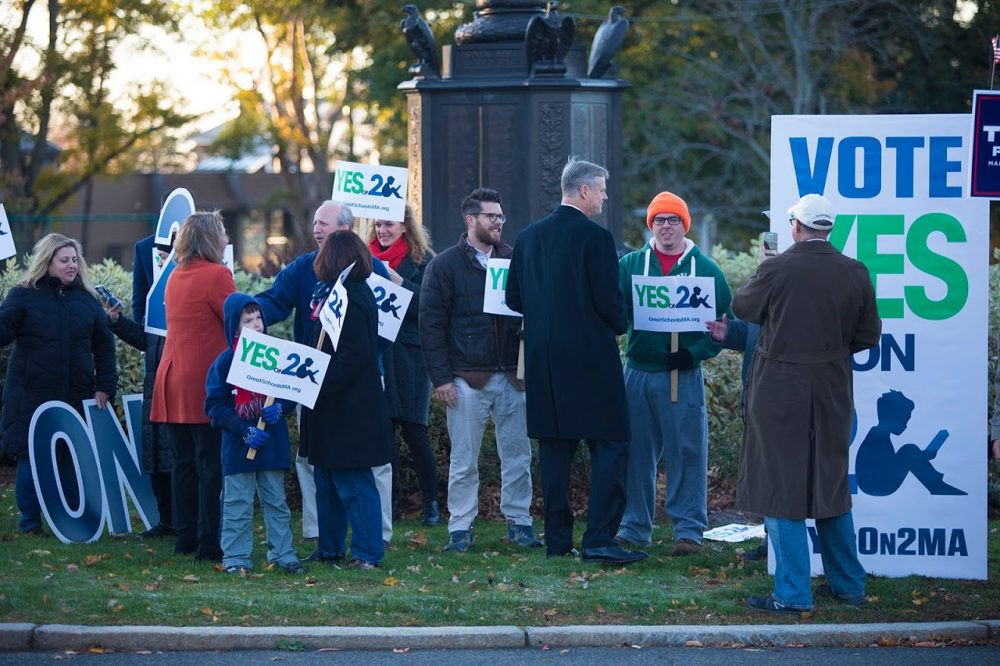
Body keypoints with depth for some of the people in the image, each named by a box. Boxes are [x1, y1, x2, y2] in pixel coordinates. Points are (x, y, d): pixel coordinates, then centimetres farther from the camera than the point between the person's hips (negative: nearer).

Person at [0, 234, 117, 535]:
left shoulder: (86, 298, 11)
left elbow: (104, 346, 13)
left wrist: (105, 387, 6)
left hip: (77, 397, 3)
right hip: (31, 395, -3)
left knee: (72, 459, 5)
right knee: (31, 457, -1)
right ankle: (30, 523, 8)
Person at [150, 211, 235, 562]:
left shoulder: (175, 277, 13)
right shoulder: (216, 275, -10)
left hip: (173, 380, 7)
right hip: (206, 382, -7)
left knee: (185, 462, 12)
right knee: (211, 464, -4)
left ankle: (186, 536, 14)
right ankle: (208, 542, -6)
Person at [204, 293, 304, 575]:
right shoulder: (225, 362, -6)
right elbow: (215, 405, -6)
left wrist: (279, 408, -13)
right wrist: (244, 431, -15)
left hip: (273, 444, 3)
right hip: (238, 446, -3)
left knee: (276, 501, 10)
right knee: (238, 504, 1)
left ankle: (283, 553, 17)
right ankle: (236, 558, 7)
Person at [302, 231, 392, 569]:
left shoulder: (349, 299, -19)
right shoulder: (358, 292, 11)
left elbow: (352, 357, -24)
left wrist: (319, 386, -22)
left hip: (348, 411, -10)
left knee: (352, 482, -4)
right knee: (327, 481, 16)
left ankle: (368, 552, 1)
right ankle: (330, 549, 24)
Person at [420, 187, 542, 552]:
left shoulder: (514, 261, 11)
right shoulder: (445, 265, 1)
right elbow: (431, 324, -2)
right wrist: (441, 378, -8)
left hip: (511, 375, 3)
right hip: (467, 378, -3)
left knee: (518, 456, 5)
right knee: (464, 461, 2)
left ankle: (519, 522, 14)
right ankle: (460, 528, 9)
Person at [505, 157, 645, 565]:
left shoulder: (529, 237, 7)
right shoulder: (595, 238, -12)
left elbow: (513, 298, 11)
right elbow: (609, 301, -14)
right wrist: (619, 325, 7)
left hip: (544, 362, 6)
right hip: (590, 358, -6)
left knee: (554, 449, 10)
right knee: (610, 446, -1)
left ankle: (557, 541, 10)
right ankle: (600, 539, -9)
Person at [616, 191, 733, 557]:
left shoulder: (705, 269, 4)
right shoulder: (630, 265, 8)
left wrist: (696, 351, -11)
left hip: (685, 374, -2)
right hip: (638, 372, 2)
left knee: (687, 452, -2)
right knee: (636, 453, 6)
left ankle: (689, 529, 4)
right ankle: (634, 527, 15)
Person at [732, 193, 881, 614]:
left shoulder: (776, 270, -15)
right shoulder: (854, 273, -4)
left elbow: (742, 307, 2)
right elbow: (869, 334, 4)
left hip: (781, 390, -4)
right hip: (832, 393, 5)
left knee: (782, 488, 1)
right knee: (831, 485, 18)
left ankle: (792, 593, -1)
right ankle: (848, 584, 25)